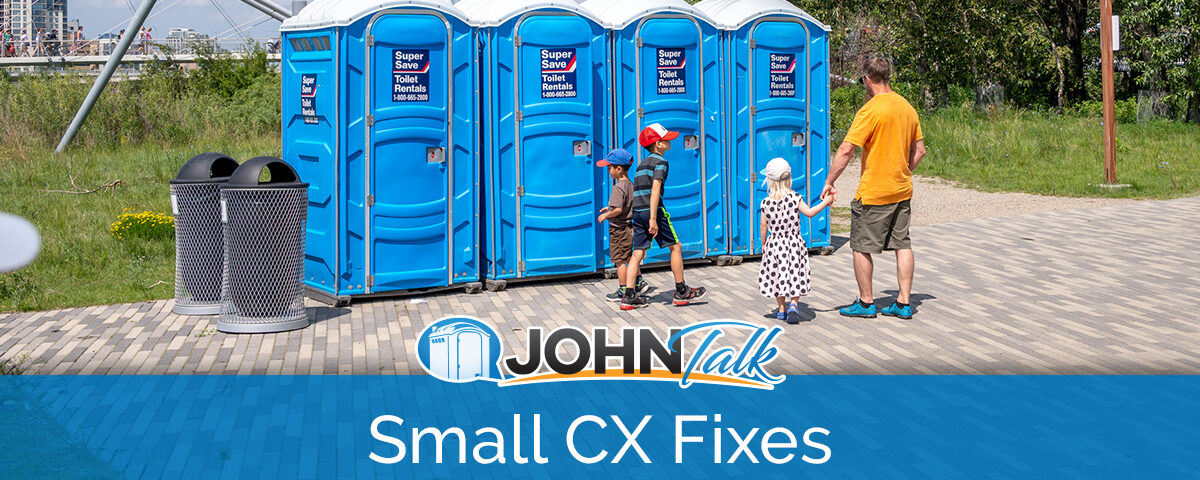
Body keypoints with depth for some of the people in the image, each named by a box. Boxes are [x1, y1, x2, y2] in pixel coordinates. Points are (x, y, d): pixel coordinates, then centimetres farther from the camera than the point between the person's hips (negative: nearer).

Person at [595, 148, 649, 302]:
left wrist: (605, 216, -13)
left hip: (618, 228, -9)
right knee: (628, 257, 21)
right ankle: (639, 282, 21)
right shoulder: (631, 185, 8)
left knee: (619, 260, -1)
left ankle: (623, 292, 4)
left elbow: (618, 209, -28)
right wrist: (609, 209, 18)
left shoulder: (618, 187, -20)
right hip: (628, 227, 9)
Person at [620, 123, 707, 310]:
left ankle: (629, 297, -2)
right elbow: (655, 189, -16)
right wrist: (653, 219, -21)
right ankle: (681, 292, 9)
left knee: (638, 253, 5)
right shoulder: (660, 161, -6)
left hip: (637, 211, 8)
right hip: (652, 210, -8)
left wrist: (642, 220, 27)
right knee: (675, 247, 4)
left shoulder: (643, 163, 20)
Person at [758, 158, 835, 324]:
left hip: (774, 244, 1)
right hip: (794, 244, -1)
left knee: (778, 276, 12)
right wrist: (825, 202, -2)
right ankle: (794, 305, -8)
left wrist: (763, 244, 11)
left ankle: (782, 309, 17)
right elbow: (810, 212, -14)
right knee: (794, 275, 8)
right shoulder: (795, 197, -11)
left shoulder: (766, 202, -8)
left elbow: (763, 225, -2)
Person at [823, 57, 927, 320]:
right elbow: (919, 150, 13)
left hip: (873, 193, -7)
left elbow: (846, 150, -19)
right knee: (902, 245, 10)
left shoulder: (871, 110, -16)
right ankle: (904, 303, 13)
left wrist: (829, 182, -13)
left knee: (862, 247, 4)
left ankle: (866, 303, 10)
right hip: (902, 190, 7)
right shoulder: (907, 107, 7)